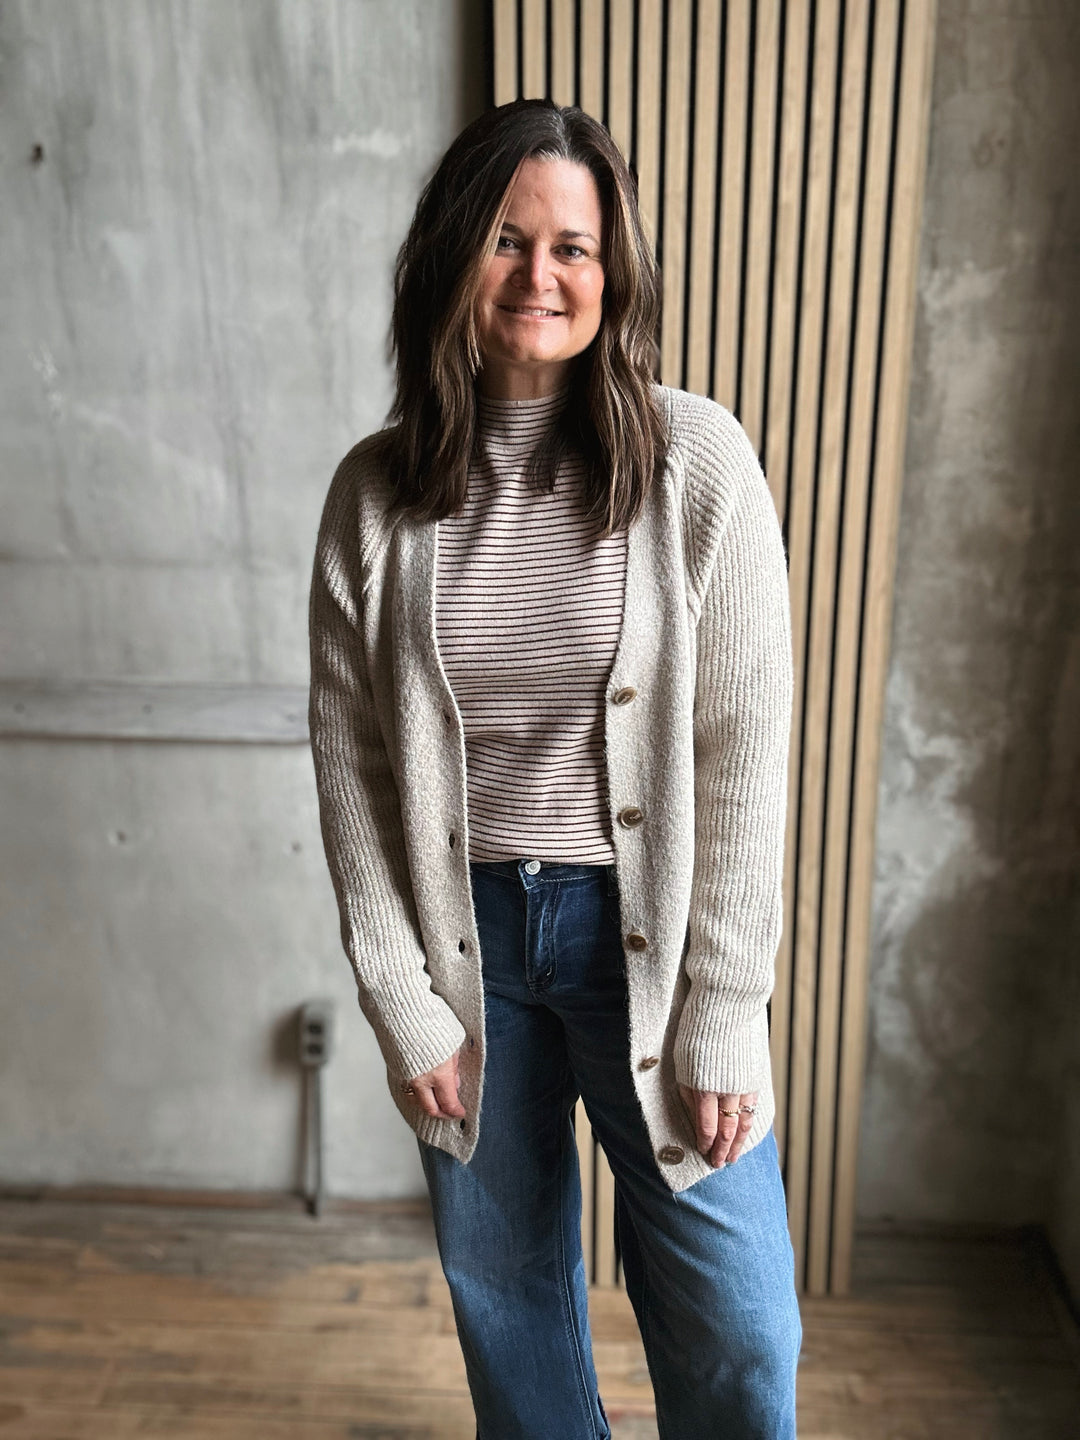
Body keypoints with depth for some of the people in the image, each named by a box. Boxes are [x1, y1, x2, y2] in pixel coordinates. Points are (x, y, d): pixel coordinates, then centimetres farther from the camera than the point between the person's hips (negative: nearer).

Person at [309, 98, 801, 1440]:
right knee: (504, 1292, 21)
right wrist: (401, 1004, -1)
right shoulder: (375, 490, -3)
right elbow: (349, 764, 0)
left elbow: (743, 754, -10)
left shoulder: (696, 460, -10)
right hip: (463, 932, 2)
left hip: (646, 928, -1)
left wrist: (722, 1018, -10)